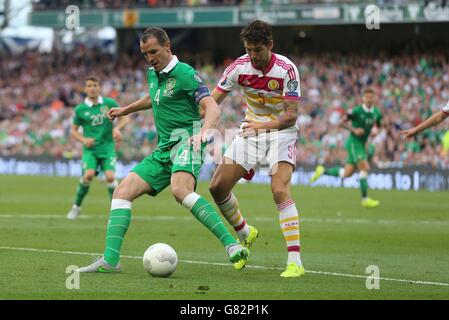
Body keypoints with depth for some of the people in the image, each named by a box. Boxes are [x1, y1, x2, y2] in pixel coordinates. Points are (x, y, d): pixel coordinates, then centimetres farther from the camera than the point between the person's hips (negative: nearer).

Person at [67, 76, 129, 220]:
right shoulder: (80, 109, 1)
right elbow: (74, 130, 9)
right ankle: (76, 207, -1)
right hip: (90, 149, 0)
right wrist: (84, 140, -10)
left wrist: (117, 128, -11)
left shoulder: (109, 103, 1)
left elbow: (125, 117, 9)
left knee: (110, 176, -19)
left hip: (107, 147, 0)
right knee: (88, 174, -22)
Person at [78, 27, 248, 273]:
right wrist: (126, 110, 50)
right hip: (164, 149, 9)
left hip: (186, 141, -9)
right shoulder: (153, 74, 16)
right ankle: (110, 259, -6)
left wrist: (204, 129, -40)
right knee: (122, 192, -2)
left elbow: (212, 108, -21)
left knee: (180, 190, -36)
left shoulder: (184, 73, -10)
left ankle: (232, 245, -39)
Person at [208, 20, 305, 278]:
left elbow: (291, 116, -22)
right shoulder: (239, 67, -10)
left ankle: (295, 262, -25)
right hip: (251, 130, 5)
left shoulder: (286, 69, -21)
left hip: (281, 131, -5)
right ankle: (245, 234, 27)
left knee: (280, 190, -25)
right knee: (218, 186, -1)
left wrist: (264, 125, -36)